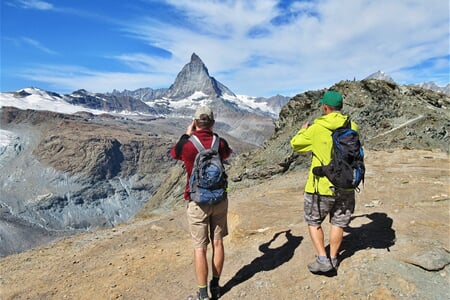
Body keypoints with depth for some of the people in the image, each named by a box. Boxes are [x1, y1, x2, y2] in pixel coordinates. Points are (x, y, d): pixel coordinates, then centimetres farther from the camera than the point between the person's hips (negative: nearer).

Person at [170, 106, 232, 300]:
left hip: (197, 203, -3)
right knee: (217, 242, 15)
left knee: (200, 248, 5)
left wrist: (186, 135, 16)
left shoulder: (186, 145, -14)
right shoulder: (220, 143, -7)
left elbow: (173, 153, 10)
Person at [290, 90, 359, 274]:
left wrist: (303, 130, 19)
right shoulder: (353, 127, -4)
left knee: (313, 222, 14)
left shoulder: (316, 129, -15)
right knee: (338, 223, 18)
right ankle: (333, 259, 30)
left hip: (321, 187, -4)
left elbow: (295, 144, -1)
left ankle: (322, 259, 13)